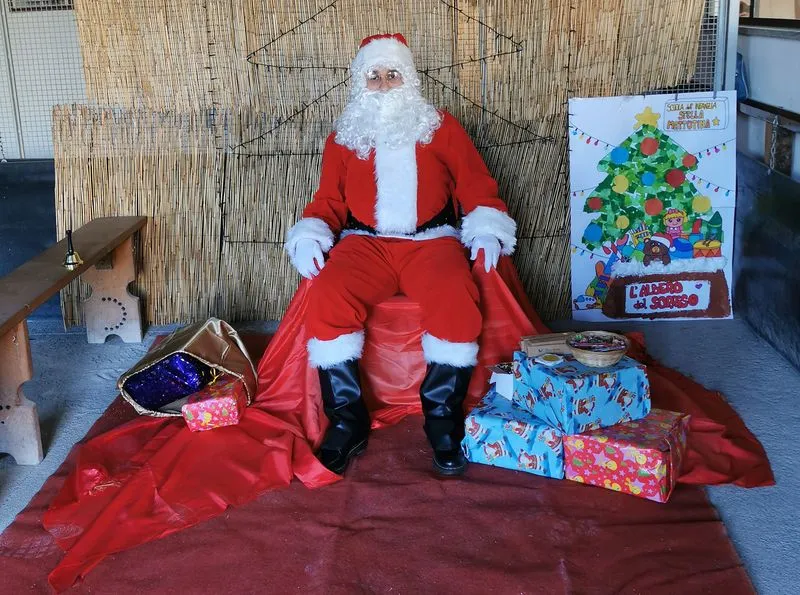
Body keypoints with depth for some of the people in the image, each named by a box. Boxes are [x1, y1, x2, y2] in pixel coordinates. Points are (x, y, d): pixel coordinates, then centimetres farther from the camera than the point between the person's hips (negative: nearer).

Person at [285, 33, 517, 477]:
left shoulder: (441, 128, 15)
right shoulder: (342, 139, 19)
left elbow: (476, 186, 12)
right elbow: (328, 202, 16)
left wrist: (487, 230, -6)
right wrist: (310, 237, -4)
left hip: (432, 240, -1)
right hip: (365, 242, 1)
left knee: (455, 299, -34)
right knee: (328, 296, -31)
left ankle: (442, 417, -17)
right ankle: (347, 420, -20)